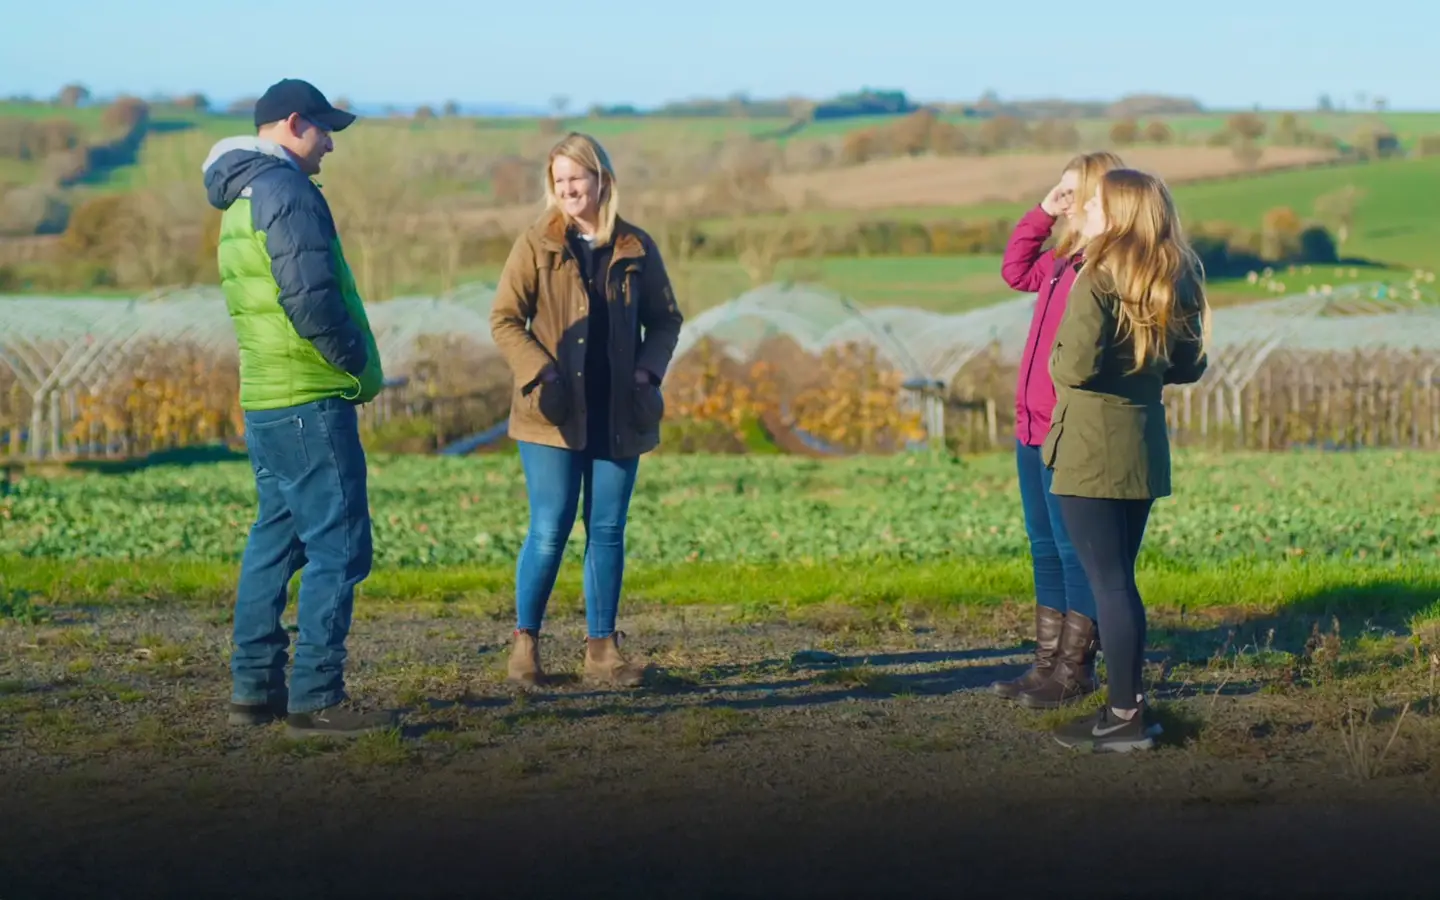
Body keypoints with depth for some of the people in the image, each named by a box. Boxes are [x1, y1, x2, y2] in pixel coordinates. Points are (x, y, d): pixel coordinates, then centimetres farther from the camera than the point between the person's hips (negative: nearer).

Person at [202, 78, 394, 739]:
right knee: (338, 544, -7)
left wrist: (350, 366, 15)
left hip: (263, 398, 10)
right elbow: (310, 298, -22)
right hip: (311, 401, -10)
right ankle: (315, 698, -8)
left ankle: (254, 687, 18)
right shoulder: (286, 191, -13)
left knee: (276, 538, 15)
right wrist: (357, 363, -9)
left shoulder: (239, 202, 19)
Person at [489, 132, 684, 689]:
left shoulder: (636, 249, 6)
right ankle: (525, 644, 8)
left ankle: (602, 649, 14)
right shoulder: (537, 244, 0)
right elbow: (504, 319, -1)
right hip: (555, 413, -2)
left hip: (619, 413, 3)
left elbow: (665, 319, 14)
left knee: (608, 532, 6)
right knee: (550, 531, -5)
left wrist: (649, 369, -3)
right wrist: (541, 373, -13)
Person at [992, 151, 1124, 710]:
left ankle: (1076, 671, 8)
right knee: (1045, 548, 15)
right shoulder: (1063, 260, 13)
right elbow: (1015, 271, 32)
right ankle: (1049, 663, 24)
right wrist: (1041, 214, 18)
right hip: (1034, 430, 10)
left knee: (1075, 552, -1)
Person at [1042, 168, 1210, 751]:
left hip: (1090, 449, -7)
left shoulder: (1098, 280, -16)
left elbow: (1075, 366, -23)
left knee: (1107, 583, -2)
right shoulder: (1174, 281, 7)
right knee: (1119, 579, 16)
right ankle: (1129, 703, 20)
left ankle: (1124, 717, 2)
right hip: (1143, 449, 7)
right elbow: (1189, 367, 14)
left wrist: (1055, 364, -2)